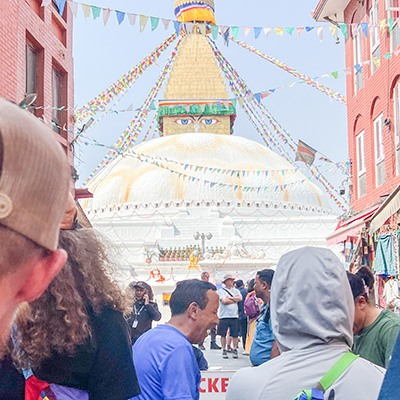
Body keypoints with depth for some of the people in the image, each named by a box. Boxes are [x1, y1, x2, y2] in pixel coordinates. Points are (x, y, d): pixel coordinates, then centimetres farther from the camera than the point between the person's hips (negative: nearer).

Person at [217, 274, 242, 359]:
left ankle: (234, 350, 12)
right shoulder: (221, 291, 1)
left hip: (234, 316, 3)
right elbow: (224, 301, -13)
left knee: (235, 335, 2)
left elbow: (240, 298, -3)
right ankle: (224, 350, 12)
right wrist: (235, 300, -2)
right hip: (224, 316, -3)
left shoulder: (236, 291, 14)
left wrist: (229, 298, -7)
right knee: (223, 334, 2)